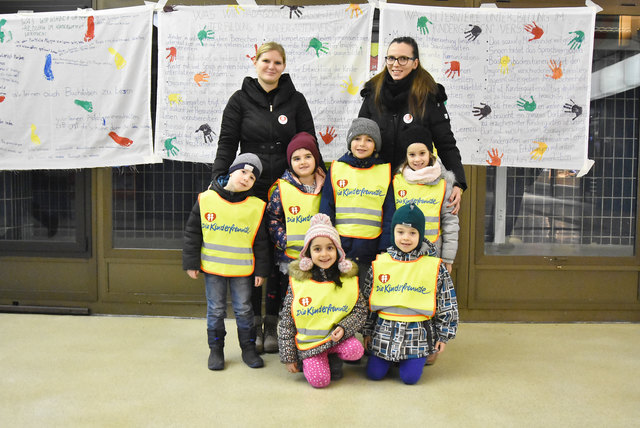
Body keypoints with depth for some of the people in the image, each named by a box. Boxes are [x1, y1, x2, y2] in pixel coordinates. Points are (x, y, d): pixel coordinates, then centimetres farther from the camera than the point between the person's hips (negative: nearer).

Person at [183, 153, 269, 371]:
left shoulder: (256, 207, -6)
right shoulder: (205, 199, -6)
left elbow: (261, 241, 1)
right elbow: (192, 232, 0)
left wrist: (261, 270, 1)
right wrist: (191, 263, -1)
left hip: (242, 270, 0)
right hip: (212, 267, 0)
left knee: (244, 310, 10)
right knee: (215, 310, 11)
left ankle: (248, 348, 27)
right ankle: (216, 349, 26)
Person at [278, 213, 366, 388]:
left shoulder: (349, 280, -3)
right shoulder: (297, 282, -7)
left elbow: (361, 311, 2)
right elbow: (286, 321, -2)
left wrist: (343, 328, -18)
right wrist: (288, 356, -2)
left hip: (337, 336, 2)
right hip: (308, 341, -2)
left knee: (356, 350, -27)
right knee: (319, 380, -20)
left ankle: (333, 357, 6)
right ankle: (307, 361, 14)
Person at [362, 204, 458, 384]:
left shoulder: (434, 267, -5)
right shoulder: (379, 264, 0)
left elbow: (447, 304, 2)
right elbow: (367, 300, 8)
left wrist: (443, 336, 2)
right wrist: (367, 331, 9)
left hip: (417, 334, -2)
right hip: (384, 332, 2)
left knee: (410, 377, -9)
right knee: (374, 374, -3)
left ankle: (411, 360, 23)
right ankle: (389, 359, 28)